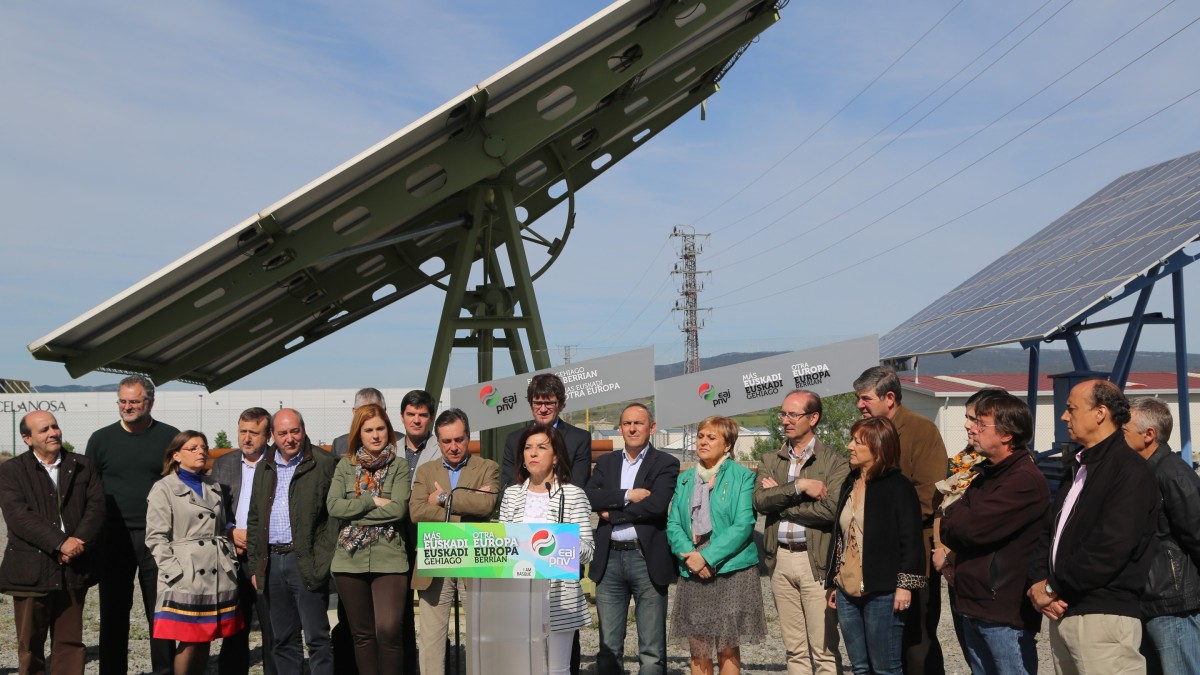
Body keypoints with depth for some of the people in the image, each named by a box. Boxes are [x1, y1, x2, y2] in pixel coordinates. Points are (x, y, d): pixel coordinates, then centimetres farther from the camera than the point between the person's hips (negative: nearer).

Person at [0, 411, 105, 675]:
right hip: (31, 571, -2)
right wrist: (60, 543, -20)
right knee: (30, 643, 9)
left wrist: (79, 541, -17)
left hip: (74, 570, 2)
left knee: (71, 643, 6)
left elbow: (97, 506, 0)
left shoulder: (83, 467, 9)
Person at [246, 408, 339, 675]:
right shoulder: (264, 468, 14)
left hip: (307, 562, -5)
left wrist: (324, 560, -11)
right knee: (282, 639, 11)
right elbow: (254, 520, 18)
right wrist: (255, 565, 12)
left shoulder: (324, 464, -4)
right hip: (272, 561, 6)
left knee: (317, 638, -4)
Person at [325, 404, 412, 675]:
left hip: (389, 558, -3)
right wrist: (372, 501, -10)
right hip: (350, 559, 3)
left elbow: (398, 509, -11)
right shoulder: (346, 465, 8)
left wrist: (355, 512, -9)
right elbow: (333, 506, -4)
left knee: (388, 630, -13)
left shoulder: (400, 466, 2)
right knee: (362, 634, 11)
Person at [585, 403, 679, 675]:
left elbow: (657, 504, -15)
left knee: (651, 651, 2)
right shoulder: (606, 462, 13)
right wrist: (627, 496, -13)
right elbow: (590, 498, -2)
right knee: (609, 648, 9)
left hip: (647, 559, -4)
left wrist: (612, 513, -8)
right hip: (609, 558, 4)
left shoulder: (665, 464, 1)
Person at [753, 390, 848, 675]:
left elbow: (831, 509, -16)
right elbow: (759, 501, -4)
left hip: (816, 560, -4)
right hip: (780, 559, 4)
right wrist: (799, 486, -15)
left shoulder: (835, 462, -2)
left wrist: (779, 498, -8)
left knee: (824, 650, -2)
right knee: (794, 650, 11)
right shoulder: (770, 461, 11)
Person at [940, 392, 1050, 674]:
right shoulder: (986, 475, 15)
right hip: (974, 608, 9)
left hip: (1005, 611, -9)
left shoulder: (1025, 480, -16)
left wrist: (953, 512, -2)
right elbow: (951, 531, 12)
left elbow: (972, 527, -23)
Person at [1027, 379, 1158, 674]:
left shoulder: (1130, 471, -12)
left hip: (1104, 618, -8)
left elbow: (1109, 550, -22)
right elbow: (1049, 532, 15)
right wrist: (1040, 582, -2)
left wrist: (1052, 588, -13)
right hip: (1062, 613, 9)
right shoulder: (1080, 468, 18)